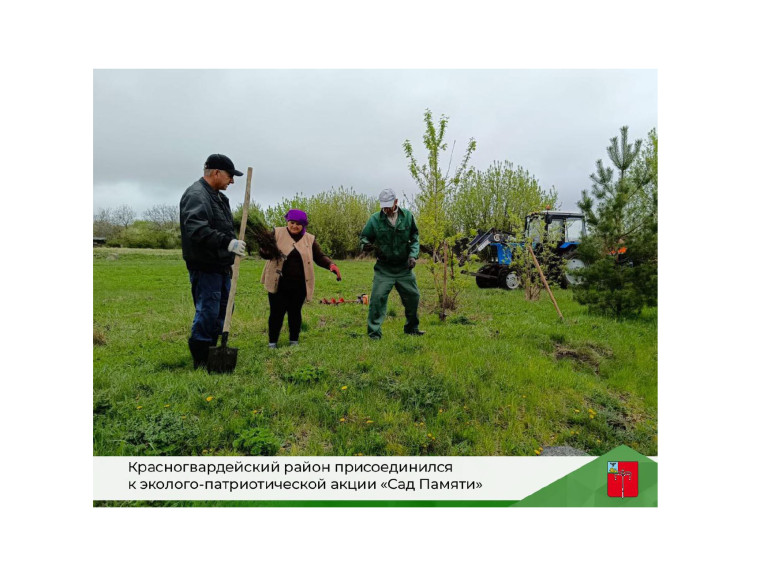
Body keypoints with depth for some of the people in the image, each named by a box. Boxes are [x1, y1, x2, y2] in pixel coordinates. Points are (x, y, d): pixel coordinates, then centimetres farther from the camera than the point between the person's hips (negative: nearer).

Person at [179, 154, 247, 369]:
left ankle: (211, 352, 29)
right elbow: (196, 229, -30)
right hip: (205, 268, -10)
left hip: (221, 266, 10)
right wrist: (227, 243, -35)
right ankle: (200, 360, 4)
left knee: (222, 310, 16)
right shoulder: (196, 195, -14)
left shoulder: (219, 196, 18)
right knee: (208, 312, -8)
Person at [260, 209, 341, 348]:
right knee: (276, 313, 3)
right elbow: (262, 251, 0)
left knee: (295, 312, 11)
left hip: (299, 286, 2)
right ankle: (272, 343, 17)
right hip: (278, 284, -1)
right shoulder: (277, 233, 2)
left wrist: (331, 265, -9)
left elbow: (319, 257, 10)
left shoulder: (309, 239, 8)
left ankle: (294, 342, 26)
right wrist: (268, 252, -24)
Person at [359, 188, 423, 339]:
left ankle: (412, 328, 33)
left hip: (404, 268, 3)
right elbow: (363, 237, 0)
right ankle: (374, 332, 0)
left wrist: (413, 255, -6)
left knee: (413, 296, 11)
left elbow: (415, 237, 7)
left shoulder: (407, 216, -3)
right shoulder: (375, 219, -10)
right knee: (378, 297, -13)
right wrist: (366, 245, -24)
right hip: (384, 269, -3)